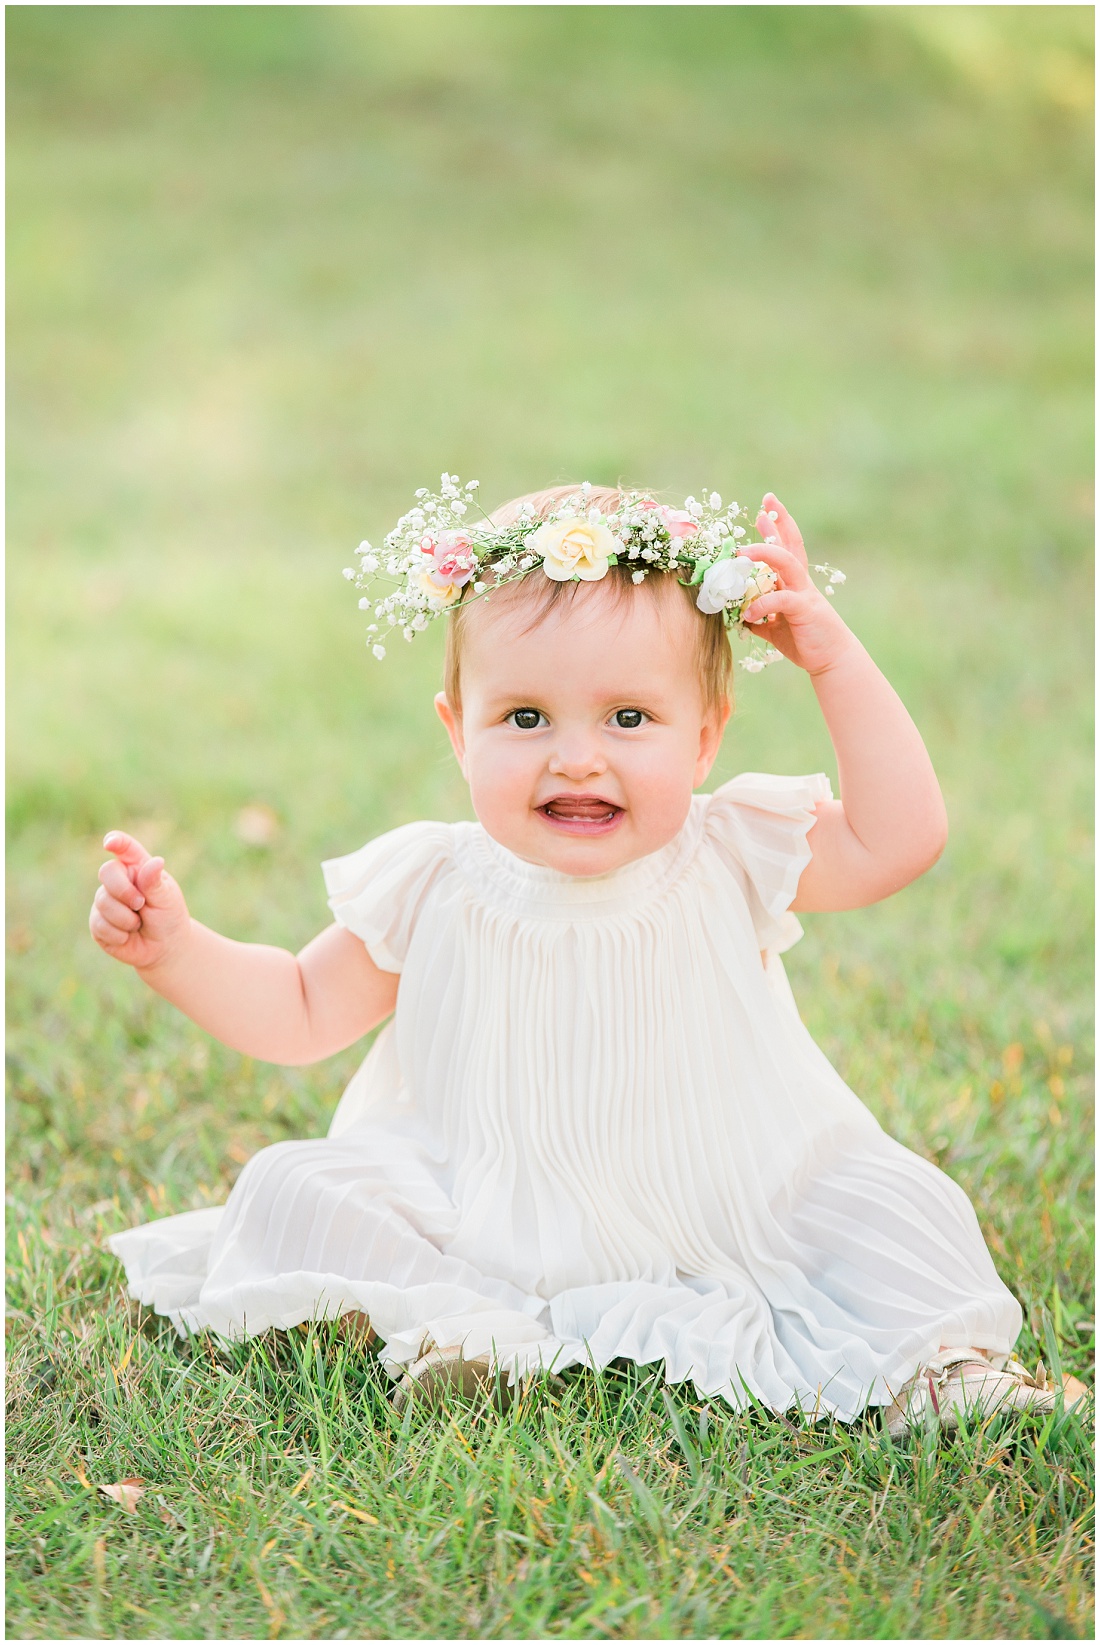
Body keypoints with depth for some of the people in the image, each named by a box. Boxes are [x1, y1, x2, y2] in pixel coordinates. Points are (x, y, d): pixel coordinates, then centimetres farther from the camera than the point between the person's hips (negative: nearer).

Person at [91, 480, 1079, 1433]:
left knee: (893, 1201, -18)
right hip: (479, 1215, 0)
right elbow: (302, 1014, 3)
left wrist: (835, 661, -18)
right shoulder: (430, 891, -8)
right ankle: (462, 1324, -26)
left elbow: (899, 839, -15)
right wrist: (175, 948, -13)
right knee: (293, 1189, -19)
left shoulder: (731, 860, -8)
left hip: (726, 1213, 0)